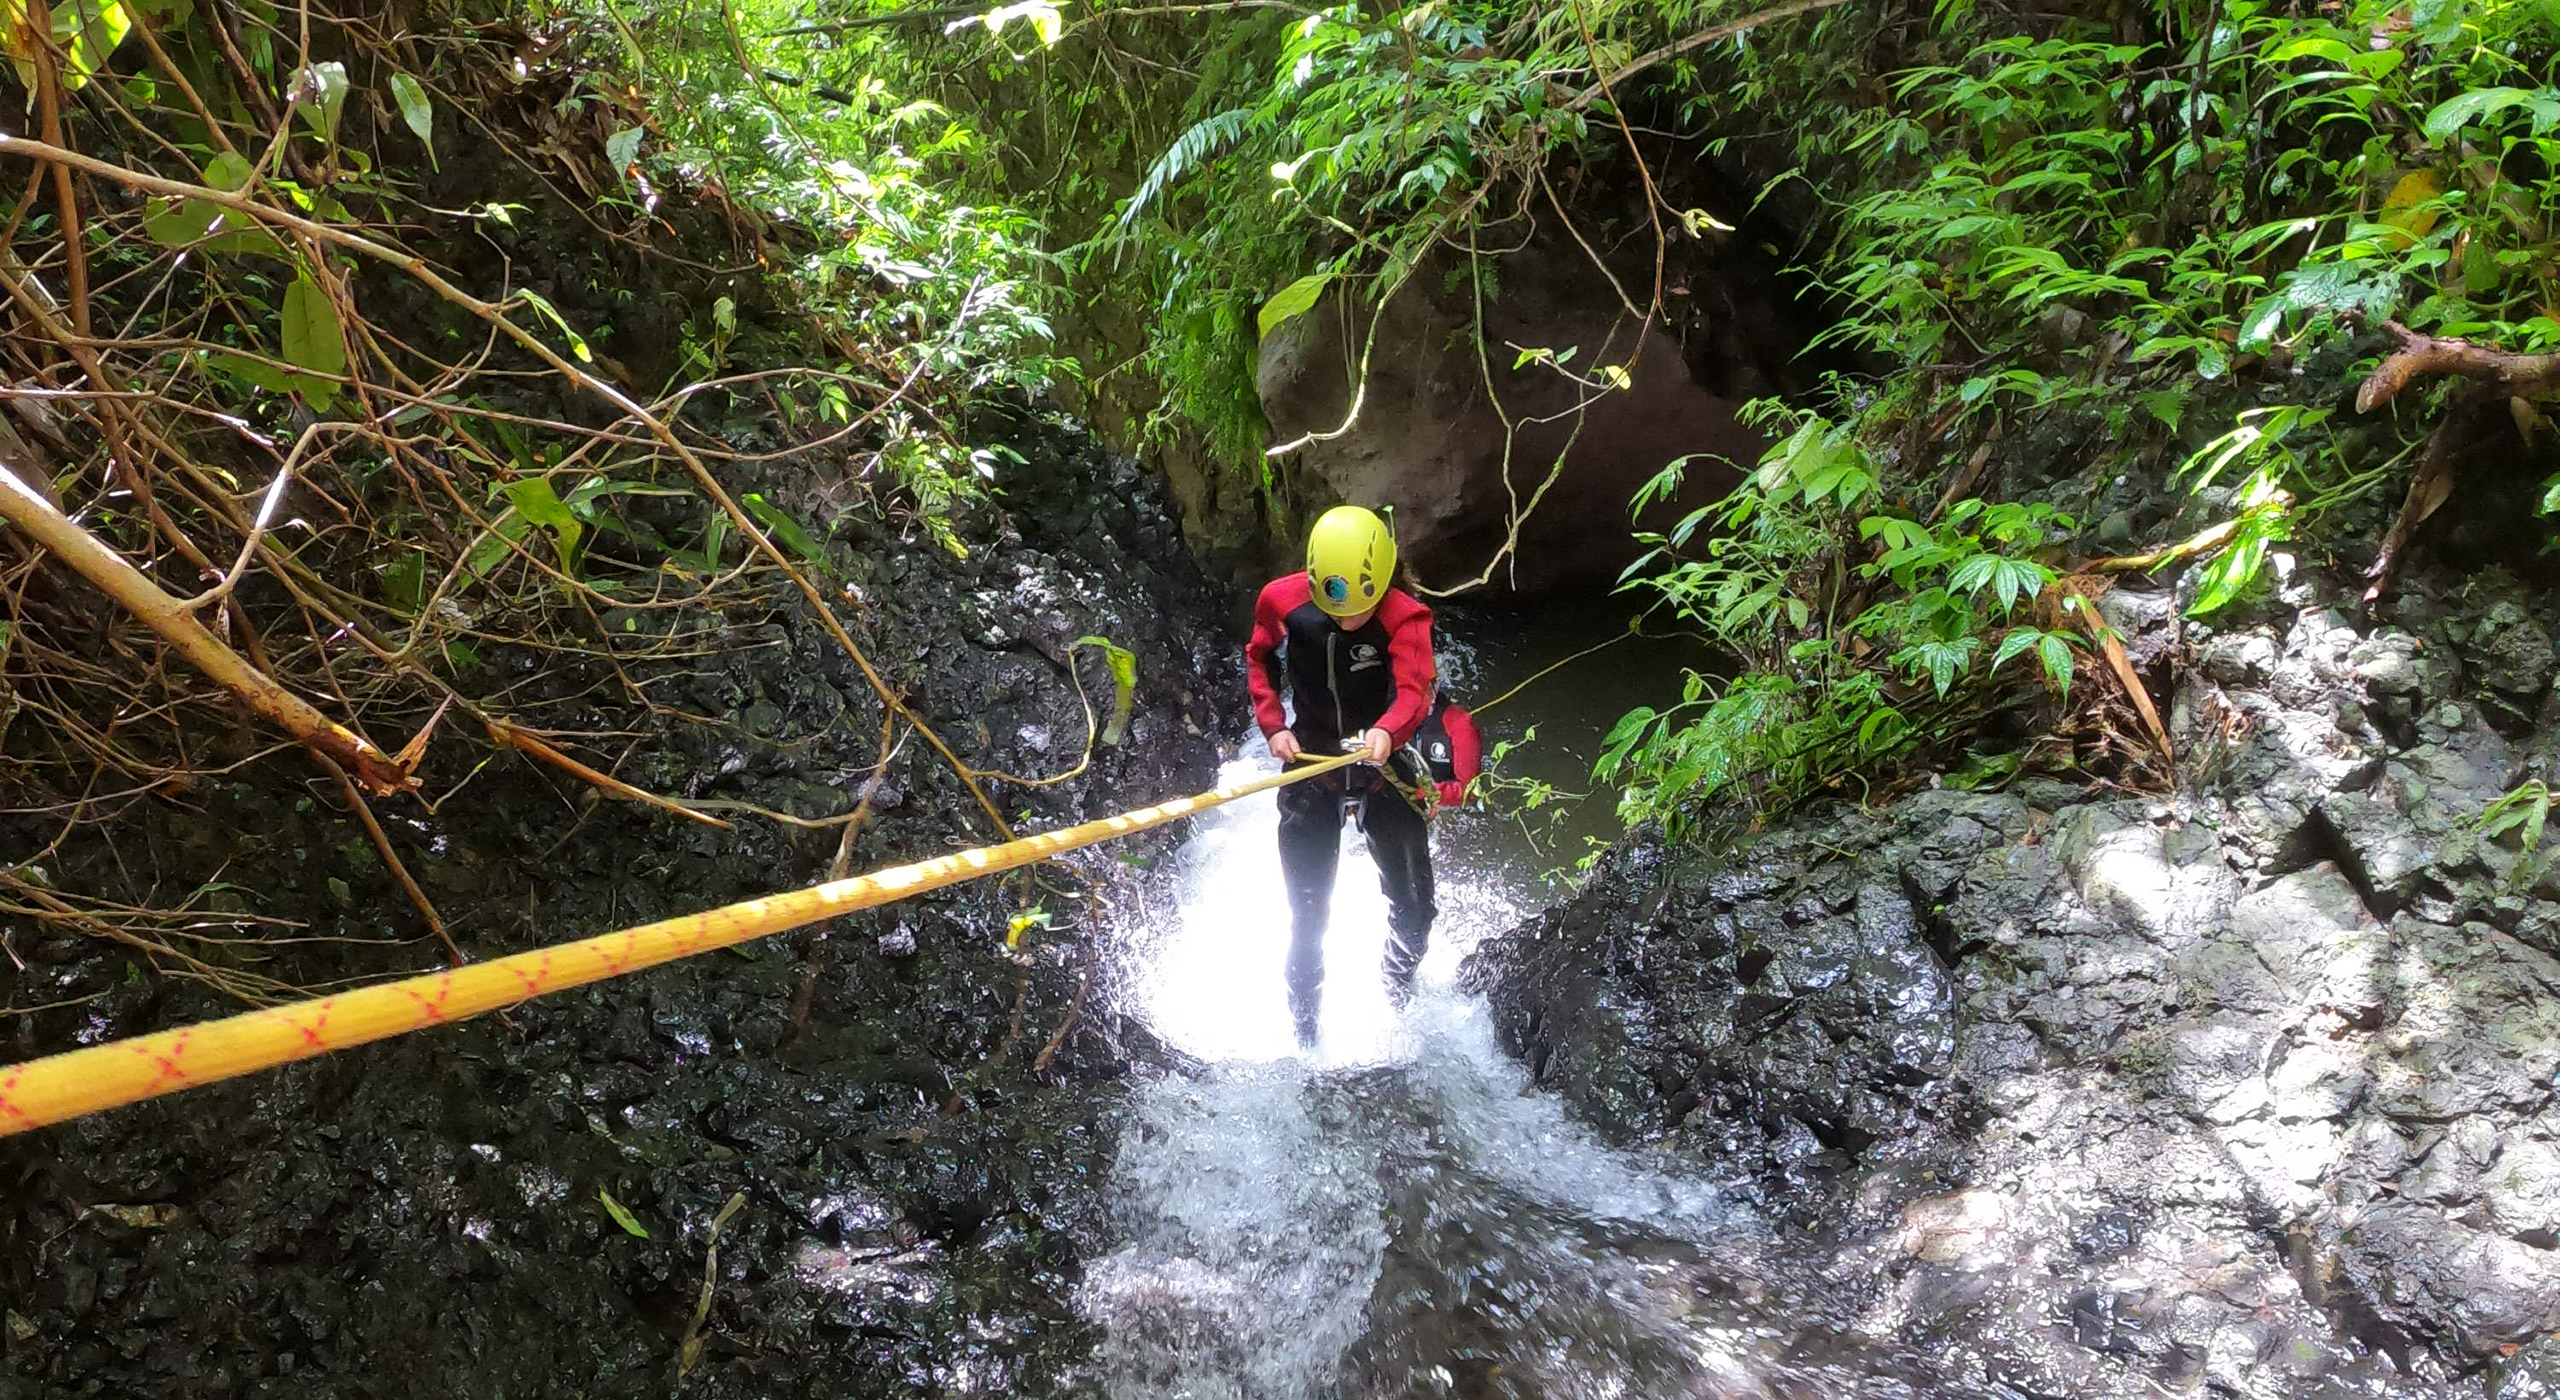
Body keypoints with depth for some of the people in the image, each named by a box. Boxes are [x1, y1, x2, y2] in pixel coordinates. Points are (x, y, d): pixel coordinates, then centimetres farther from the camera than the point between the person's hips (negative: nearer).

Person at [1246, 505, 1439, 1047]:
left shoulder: (1404, 617, -23)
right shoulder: (1281, 601, -15)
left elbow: (1414, 691, -38)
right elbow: (1258, 659, 5)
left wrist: (1387, 732, -59)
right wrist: (1272, 725, -8)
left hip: (1384, 768, -1)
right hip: (1309, 764, 1)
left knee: (1414, 910, 8)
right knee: (1307, 912, 6)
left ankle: (1400, 999, 38)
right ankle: (1305, 1032, 24)